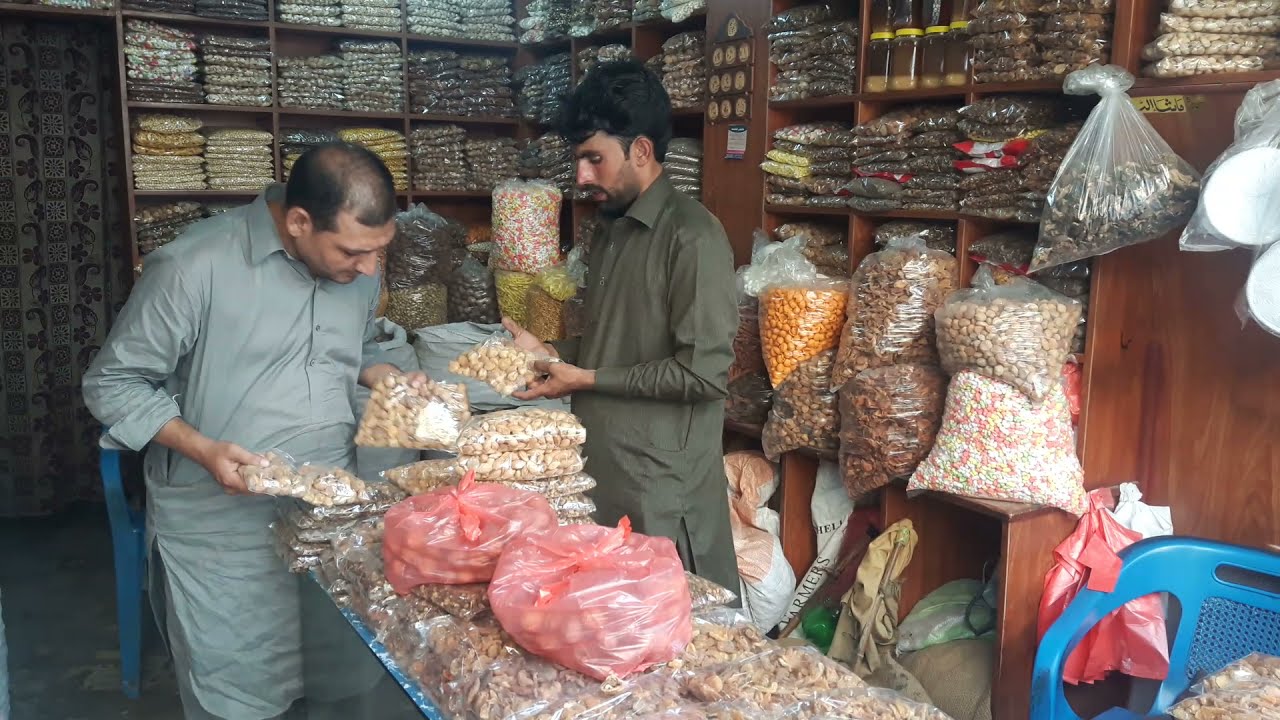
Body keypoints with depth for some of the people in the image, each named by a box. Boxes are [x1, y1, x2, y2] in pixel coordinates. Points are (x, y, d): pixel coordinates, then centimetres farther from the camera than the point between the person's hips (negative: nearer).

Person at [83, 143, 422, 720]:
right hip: (219, 526, -5)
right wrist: (203, 449, -21)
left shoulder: (358, 266, 2)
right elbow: (113, 384, -8)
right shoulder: (193, 267, -17)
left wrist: (395, 381, -1)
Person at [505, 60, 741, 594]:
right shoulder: (614, 233, 13)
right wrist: (551, 354, 3)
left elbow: (704, 372, -21)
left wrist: (585, 380, -14)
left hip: (661, 487, -8)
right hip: (602, 468, 8)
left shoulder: (693, 236, -15)